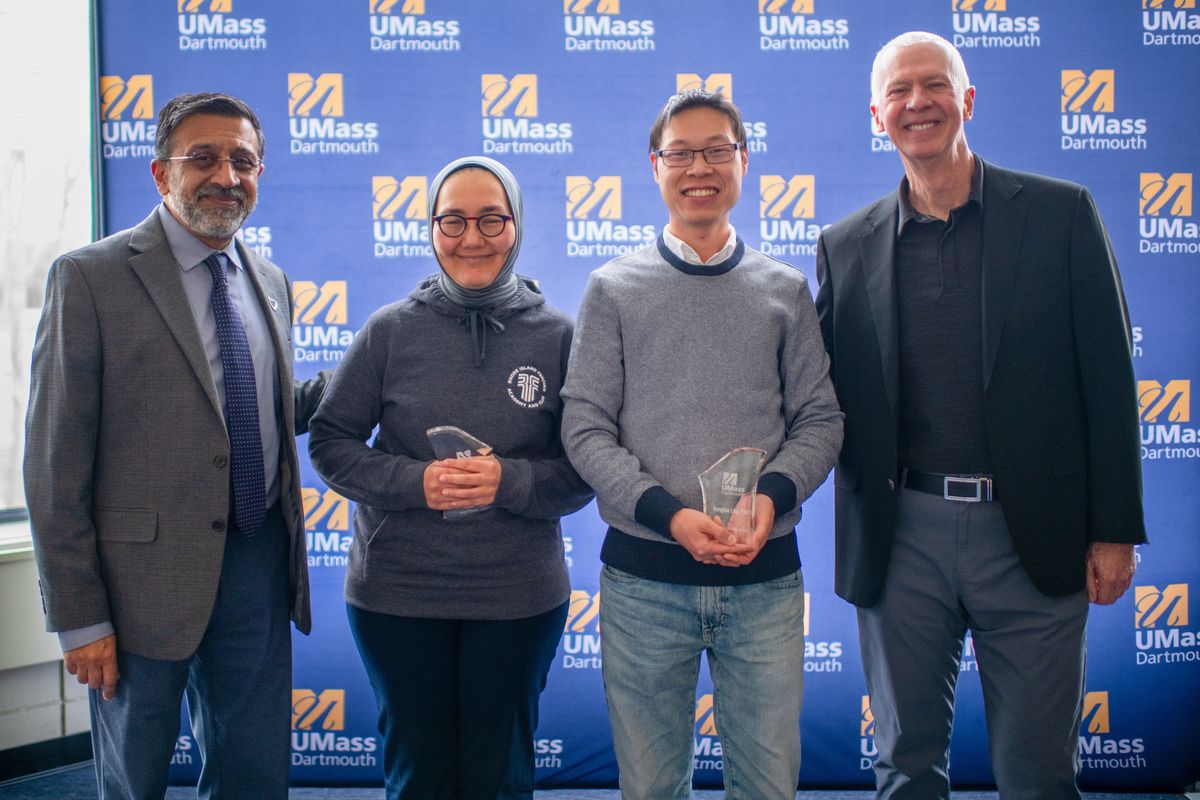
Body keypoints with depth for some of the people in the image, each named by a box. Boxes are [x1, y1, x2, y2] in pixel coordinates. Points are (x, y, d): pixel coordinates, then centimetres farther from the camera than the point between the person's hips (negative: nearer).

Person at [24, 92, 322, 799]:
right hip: (146, 577, -4)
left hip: (260, 569, 5)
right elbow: (56, 462, -10)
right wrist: (78, 617, -11)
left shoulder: (271, 283, 9)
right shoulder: (91, 278, -9)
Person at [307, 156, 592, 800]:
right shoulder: (391, 330, -1)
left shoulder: (557, 335, -2)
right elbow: (330, 442, 0)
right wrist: (415, 481, -15)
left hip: (520, 596, 0)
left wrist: (510, 481, -20)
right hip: (397, 593, 0)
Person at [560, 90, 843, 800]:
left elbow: (820, 420, 7)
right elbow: (585, 428, -2)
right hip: (644, 576, -1)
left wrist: (773, 493, -13)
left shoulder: (786, 289, 9)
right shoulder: (615, 288, 4)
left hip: (765, 576, 1)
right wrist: (669, 514, -15)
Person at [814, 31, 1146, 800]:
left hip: (1034, 535, -1)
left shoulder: (1062, 213, 0)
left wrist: (1115, 531, -3)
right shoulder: (846, 245, 5)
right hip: (902, 536, 2)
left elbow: (1108, 378, -1)